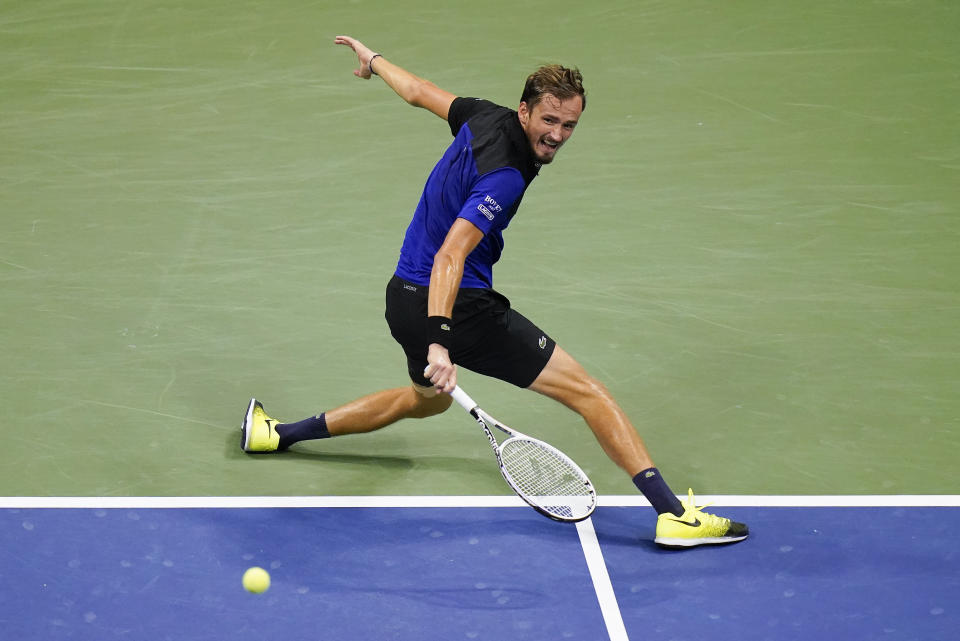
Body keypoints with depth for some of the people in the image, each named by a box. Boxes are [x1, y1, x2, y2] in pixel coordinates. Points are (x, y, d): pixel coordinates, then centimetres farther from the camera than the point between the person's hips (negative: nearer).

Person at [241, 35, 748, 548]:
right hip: (455, 307, -10)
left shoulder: (485, 118, 1)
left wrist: (374, 59, 39)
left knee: (428, 399, 38)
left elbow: (418, 92, 19)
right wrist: (439, 341, -42)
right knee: (587, 392, -8)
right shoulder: (504, 176, -25)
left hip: (406, 299, 10)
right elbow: (450, 255, -34)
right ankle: (672, 514, -16)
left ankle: (278, 432, 41)